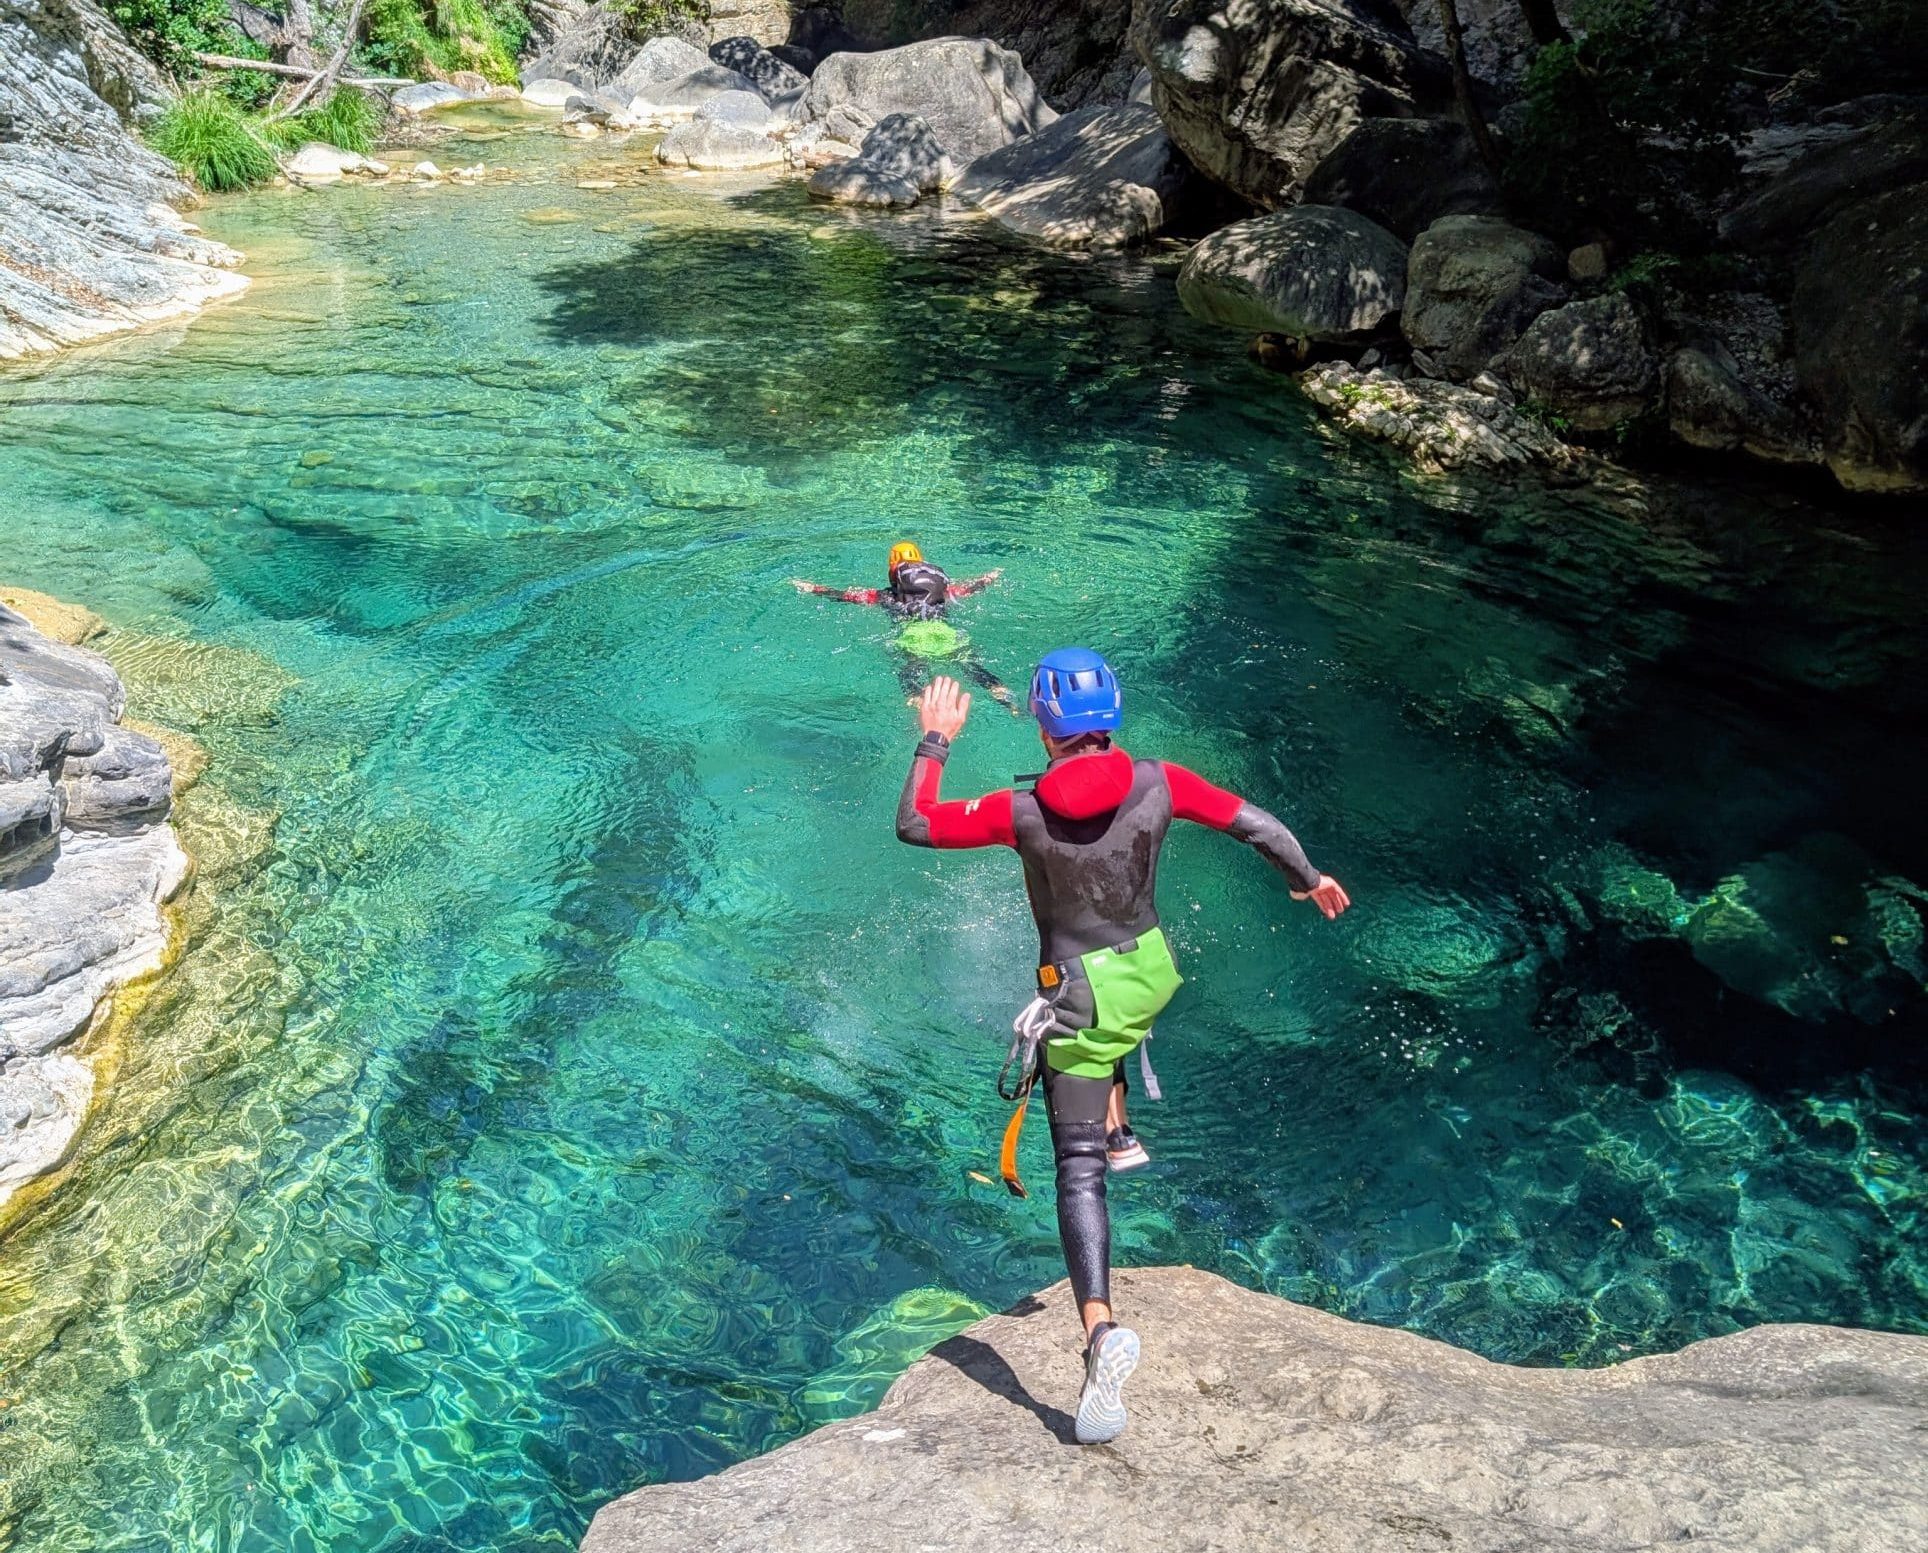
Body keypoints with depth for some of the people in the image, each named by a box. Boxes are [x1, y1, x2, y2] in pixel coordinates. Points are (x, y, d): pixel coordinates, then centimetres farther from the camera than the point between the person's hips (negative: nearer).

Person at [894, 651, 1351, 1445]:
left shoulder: (1021, 811, -18)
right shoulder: (1157, 783, -12)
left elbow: (913, 824, -8)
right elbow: (1253, 822, -1)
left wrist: (933, 741, 4)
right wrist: (1308, 877, 17)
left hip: (1078, 995, -4)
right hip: (1149, 974, 4)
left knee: (1079, 1171, -2)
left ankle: (1100, 1330, -16)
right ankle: (1117, 1131, 39)